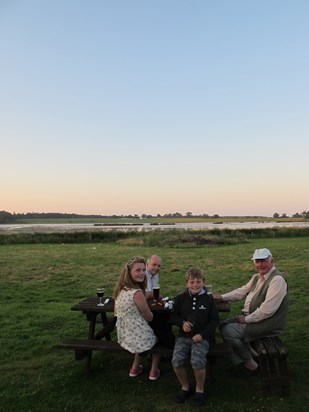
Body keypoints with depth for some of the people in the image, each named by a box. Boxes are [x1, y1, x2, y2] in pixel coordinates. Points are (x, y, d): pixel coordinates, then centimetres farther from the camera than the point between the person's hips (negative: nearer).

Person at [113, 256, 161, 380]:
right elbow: (149, 317, -15)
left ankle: (135, 368, 38)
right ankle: (154, 371, 33)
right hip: (139, 338, -6)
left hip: (123, 337, 6)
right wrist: (149, 313, 9)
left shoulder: (120, 289, -2)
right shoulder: (137, 293, -27)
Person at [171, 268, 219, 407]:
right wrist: (182, 323, -9)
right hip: (184, 336, 2)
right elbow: (173, 316, 12)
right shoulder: (180, 298, 3)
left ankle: (200, 389, 2)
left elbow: (214, 320, 2)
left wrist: (202, 334, -10)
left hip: (202, 337, -2)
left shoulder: (208, 299, -1)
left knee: (197, 361, -28)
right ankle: (185, 387, 9)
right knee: (176, 360, -21)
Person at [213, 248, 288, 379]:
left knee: (228, 331, -16)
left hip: (266, 323, -9)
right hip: (250, 317, 10)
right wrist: (221, 297, 8)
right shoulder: (257, 277, 9)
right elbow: (242, 291, 18)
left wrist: (247, 319, -18)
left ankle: (251, 365, 3)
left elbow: (267, 310, -26)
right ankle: (238, 362, 11)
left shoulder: (277, 280, -21)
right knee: (223, 325, 4)